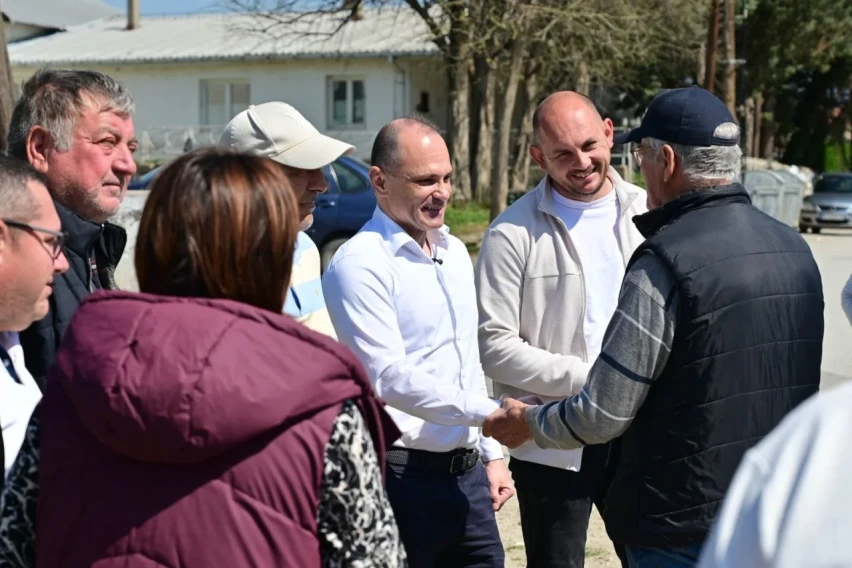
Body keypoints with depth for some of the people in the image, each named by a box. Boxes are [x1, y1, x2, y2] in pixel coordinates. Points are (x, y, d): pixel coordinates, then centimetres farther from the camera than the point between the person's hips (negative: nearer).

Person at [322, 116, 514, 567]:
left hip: (467, 473, 7)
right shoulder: (360, 263, -13)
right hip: (404, 477, -7)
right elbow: (389, 377, -20)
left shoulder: (455, 252, 13)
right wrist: (489, 413, -23)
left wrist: (491, 453, 18)